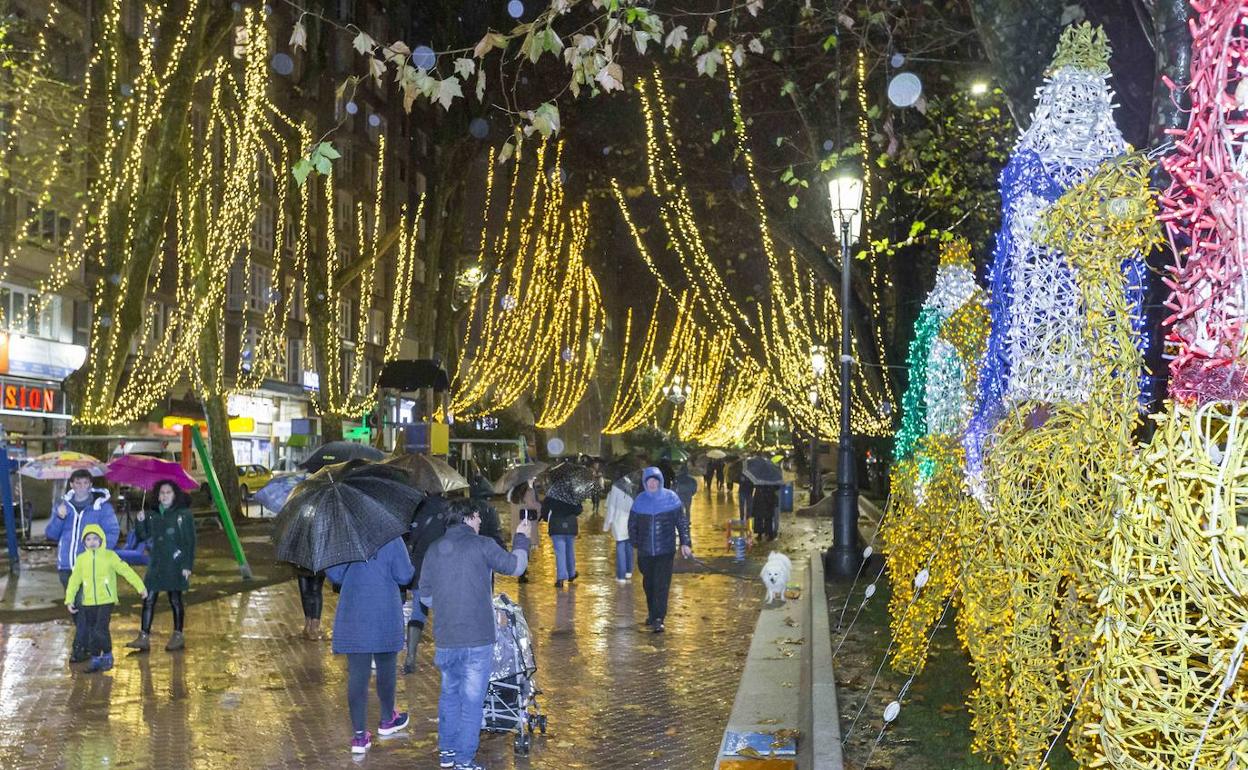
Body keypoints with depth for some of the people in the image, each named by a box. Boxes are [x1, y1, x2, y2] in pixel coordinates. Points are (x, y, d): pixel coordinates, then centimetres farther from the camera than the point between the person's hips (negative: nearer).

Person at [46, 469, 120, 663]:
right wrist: (59, 518, -10)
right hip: (66, 566, 4)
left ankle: (80, 647, -6)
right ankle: (89, 642, 26)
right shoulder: (62, 505, 11)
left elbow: (113, 531, -3)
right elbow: (50, 534, 9)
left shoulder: (102, 506, 0)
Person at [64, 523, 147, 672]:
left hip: (106, 600, -3)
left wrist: (140, 587, -3)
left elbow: (126, 571, -2)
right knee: (91, 632, 8)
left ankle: (107, 655, 8)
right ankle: (95, 659, 22)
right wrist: (69, 600, 6)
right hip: (88, 603, 4)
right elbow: (74, 580, 10)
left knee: (100, 630, -13)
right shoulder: (81, 559, 5)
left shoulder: (109, 556, -3)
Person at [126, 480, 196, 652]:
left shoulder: (184, 514, -4)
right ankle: (144, 637, 1)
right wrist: (140, 522, -11)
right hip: (156, 564, 4)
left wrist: (188, 565, -11)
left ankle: (178, 636, 16)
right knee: (148, 599, -1)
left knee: (175, 599, 4)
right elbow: (144, 536, 8)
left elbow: (190, 542, -6)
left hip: (176, 565, -4)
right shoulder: (152, 515, 10)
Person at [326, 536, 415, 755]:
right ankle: (387, 720, 35)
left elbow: (333, 574, -1)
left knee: (357, 673, 3)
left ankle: (359, 735, 2)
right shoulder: (392, 539, -9)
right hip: (386, 614, -1)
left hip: (353, 615, 1)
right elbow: (404, 576, -10)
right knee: (386, 667, 18)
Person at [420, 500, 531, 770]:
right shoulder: (482, 545, -8)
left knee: (449, 694, 20)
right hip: (477, 639, -5)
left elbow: (425, 596, 12)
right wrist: (521, 538, 19)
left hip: (445, 639, 5)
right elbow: (514, 566, 4)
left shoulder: (434, 550, 7)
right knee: (471, 700, 1)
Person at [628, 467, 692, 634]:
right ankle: (652, 613, 31)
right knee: (648, 584, 14)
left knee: (662, 585, -10)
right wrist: (636, 544, 6)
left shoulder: (670, 498, -4)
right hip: (645, 551, 3)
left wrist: (685, 543, -6)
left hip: (666, 550, -3)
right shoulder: (640, 500, 1)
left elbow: (682, 521, -1)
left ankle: (658, 619, -10)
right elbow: (632, 524, 10)